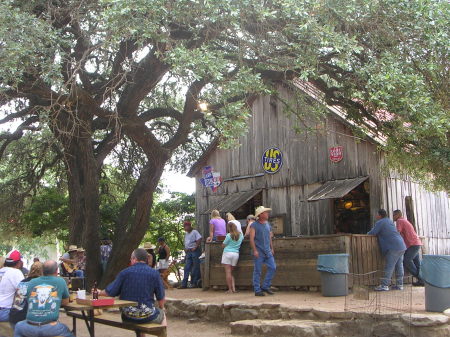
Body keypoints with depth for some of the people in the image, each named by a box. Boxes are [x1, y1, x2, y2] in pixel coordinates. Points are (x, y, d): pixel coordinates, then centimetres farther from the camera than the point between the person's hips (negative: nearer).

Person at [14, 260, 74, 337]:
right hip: (50, 327, -2)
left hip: (30, 327, 2)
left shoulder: (31, 282, 10)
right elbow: (66, 302, 15)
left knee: (18, 327, 35)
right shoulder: (61, 281, 5)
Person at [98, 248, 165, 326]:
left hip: (127, 318, 2)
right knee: (161, 313, 28)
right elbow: (161, 299, -4)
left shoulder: (125, 272, -6)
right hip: (147, 317, -2)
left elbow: (110, 292, -2)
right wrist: (161, 308, 17)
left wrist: (99, 293, 18)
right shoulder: (154, 274, -7)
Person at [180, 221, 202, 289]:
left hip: (195, 251, -8)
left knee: (195, 267, -1)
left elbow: (199, 239, -17)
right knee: (187, 268, 3)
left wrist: (196, 247, -18)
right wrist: (185, 248, 11)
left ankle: (194, 283, 4)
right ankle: (184, 284, 2)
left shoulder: (194, 232, -5)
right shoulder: (186, 234, 19)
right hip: (188, 252, 8)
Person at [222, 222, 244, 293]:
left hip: (228, 253, -5)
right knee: (231, 272, 13)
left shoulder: (229, 235, -8)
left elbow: (223, 245, 0)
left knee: (228, 272, -3)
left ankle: (230, 289, -6)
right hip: (236, 254, 5)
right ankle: (233, 288, 1)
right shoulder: (241, 235, 6)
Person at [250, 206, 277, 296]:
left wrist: (272, 248, 17)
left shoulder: (268, 224, 14)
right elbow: (251, 238, -11)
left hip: (267, 251, 6)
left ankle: (265, 286, 12)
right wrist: (254, 250, -17)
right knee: (257, 271, -1)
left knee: (273, 267, 0)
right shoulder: (254, 225, -6)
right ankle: (257, 290, 6)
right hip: (259, 252, -6)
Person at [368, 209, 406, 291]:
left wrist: (368, 233, 12)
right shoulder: (389, 221, 21)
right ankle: (399, 285, 15)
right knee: (399, 265, 11)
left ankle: (384, 285, -11)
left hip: (394, 247, -9)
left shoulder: (379, 223, -6)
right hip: (401, 246, 9)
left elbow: (372, 233, -8)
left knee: (389, 267, -9)